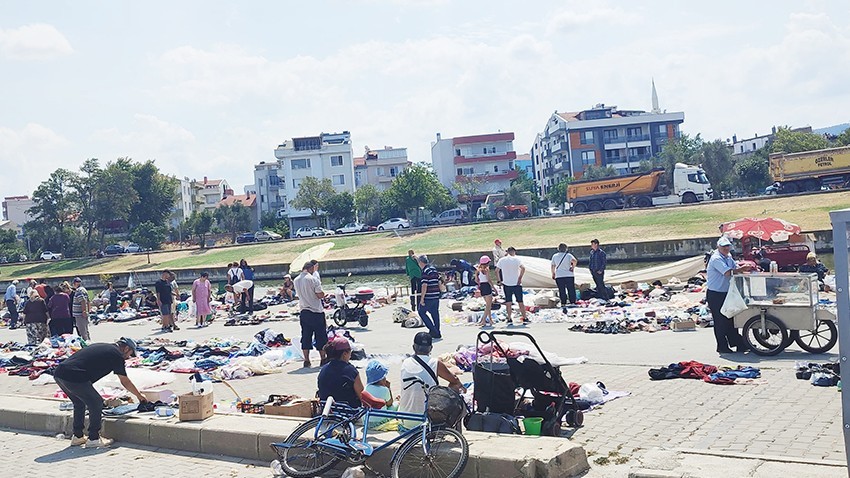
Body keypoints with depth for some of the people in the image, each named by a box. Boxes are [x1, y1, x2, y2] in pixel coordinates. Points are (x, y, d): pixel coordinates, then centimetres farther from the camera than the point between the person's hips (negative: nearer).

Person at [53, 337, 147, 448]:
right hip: (73, 377, -9)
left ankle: (78, 437, 32)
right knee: (96, 403, 5)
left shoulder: (101, 347, 25)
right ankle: (93, 439, 11)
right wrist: (139, 396, 25)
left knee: (79, 403, 26)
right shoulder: (117, 355, 3)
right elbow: (125, 382, 11)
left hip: (58, 373, 9)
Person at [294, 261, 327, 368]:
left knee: (305, 337, 8)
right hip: (316, 311, -6)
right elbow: (320, 295, -14)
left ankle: (306, 361, 9)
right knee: (321, 336, 4)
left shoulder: (296, 280, 6)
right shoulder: (313, 279, -14)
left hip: (303, 312, 6)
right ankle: (323, 359, 8)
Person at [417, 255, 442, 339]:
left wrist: (422, 298, -16)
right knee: (435, 313, 12)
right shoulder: (434, 269, 12)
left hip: (428, 297, -8)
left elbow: (424, 286, -19)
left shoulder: (425, 271, -14)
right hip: (436, 296, 8)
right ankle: (437, 333, 15)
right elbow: (439, 282, 16)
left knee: (421, 312, 5)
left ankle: (432, 329, -3)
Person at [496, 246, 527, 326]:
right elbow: (523, 268, -18)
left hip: (506, 284, 2)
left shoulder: (501, 260, 3)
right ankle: (524, 319, 12)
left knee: (508, 303, 6)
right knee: (520, 302, 8)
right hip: (517, 284, -2)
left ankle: (509, 320, 4)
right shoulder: (516, 259, -6)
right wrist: (520, 278, -10)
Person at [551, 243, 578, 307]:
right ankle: (572, 302, 9)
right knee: (571, 290, 8)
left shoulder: (554, 256, 5)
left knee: (562, 291, 5)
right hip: (569, 275, -2)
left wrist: (553, 274, 20)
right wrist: (573, 268, -6)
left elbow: (553, 266, 8)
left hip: (558, 276, 2)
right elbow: (575, 261, -20)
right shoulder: (568, 255, -4)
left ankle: (563, 303, 1)